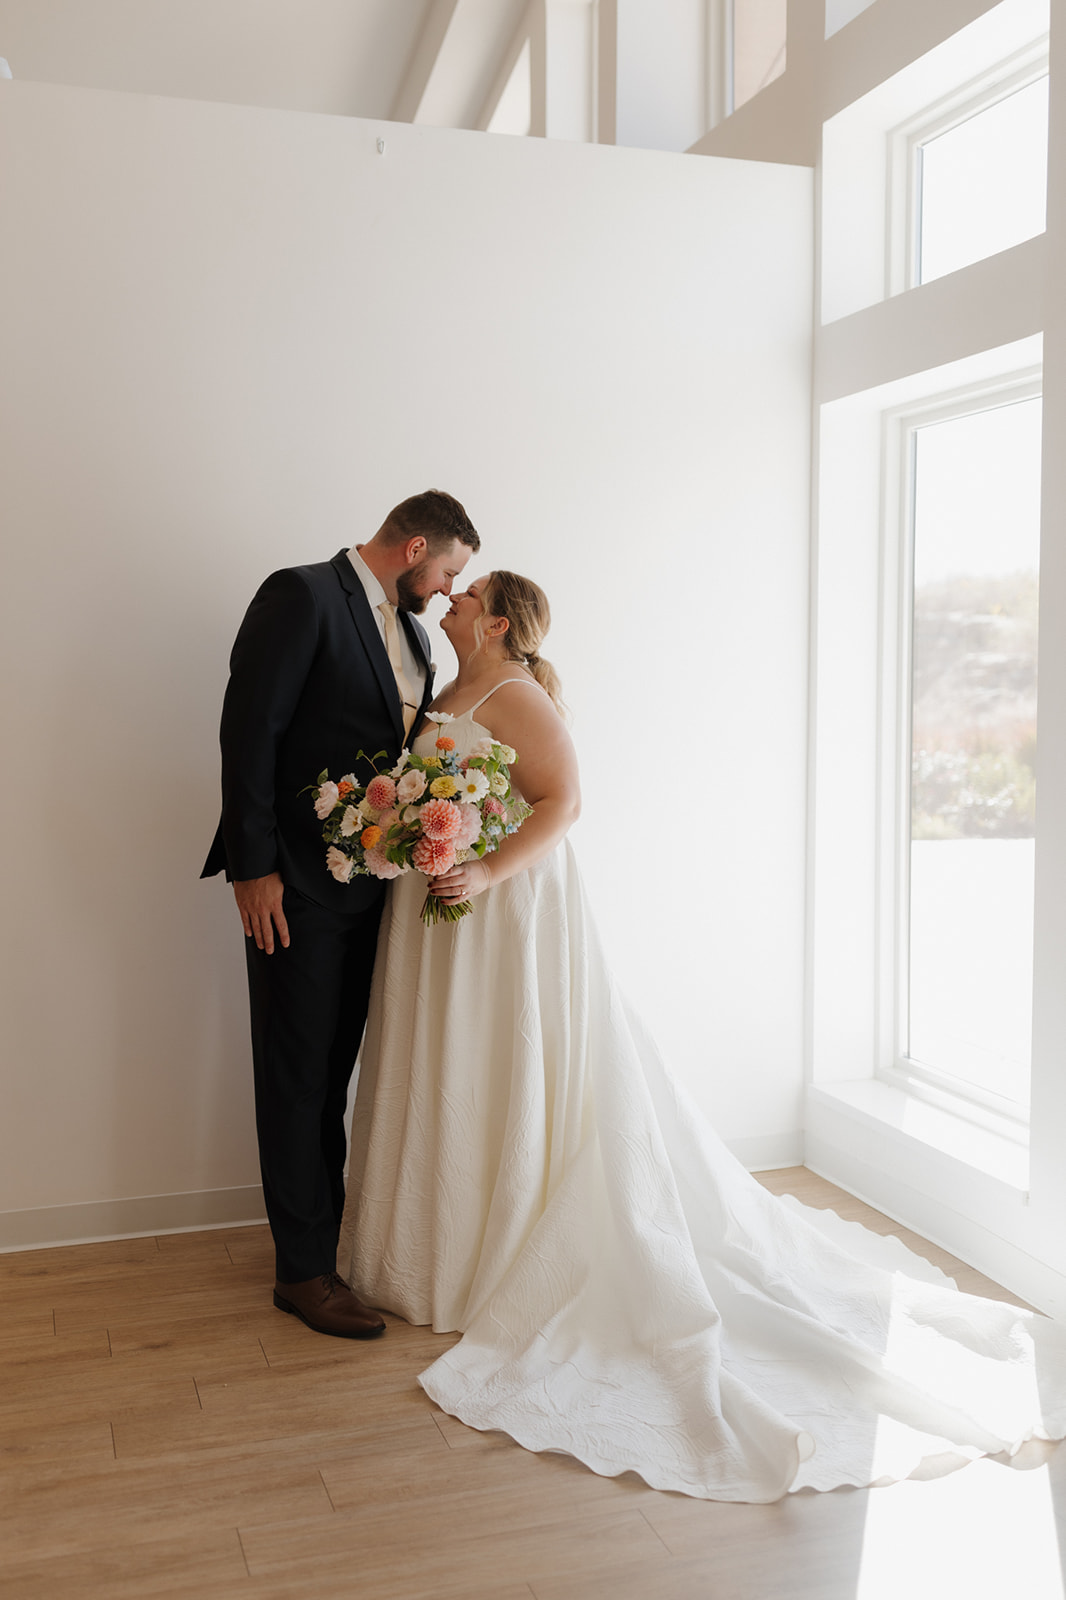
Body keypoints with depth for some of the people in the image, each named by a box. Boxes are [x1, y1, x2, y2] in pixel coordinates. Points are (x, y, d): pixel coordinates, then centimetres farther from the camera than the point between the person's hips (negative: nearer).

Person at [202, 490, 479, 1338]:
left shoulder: (411, 632, 14)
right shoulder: (302, 596, -10)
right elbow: (250, 728, -15)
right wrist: (254, 867, -18)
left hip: (370, 886, 7)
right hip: (298, 884, -7)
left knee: (337, 1069, 15)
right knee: (298, 1075, 1)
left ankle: (328, 1231, 27)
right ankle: (304, 1269, 12)